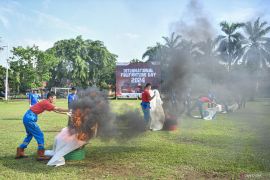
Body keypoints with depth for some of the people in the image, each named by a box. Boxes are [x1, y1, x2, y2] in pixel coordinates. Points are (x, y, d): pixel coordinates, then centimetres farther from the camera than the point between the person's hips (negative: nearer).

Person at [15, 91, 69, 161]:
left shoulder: (46, 102, 15)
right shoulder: (46, 103, -14)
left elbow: (56, 110, 18)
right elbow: (58, 109, -16)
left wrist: (66, 113, 14)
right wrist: (69, 110, -11)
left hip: (27, 118, 10)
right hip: (30, 119, -10)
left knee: (29, 135, 21)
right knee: (40, 135, -5)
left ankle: (20, 153, 27)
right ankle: (41, 155, -2)